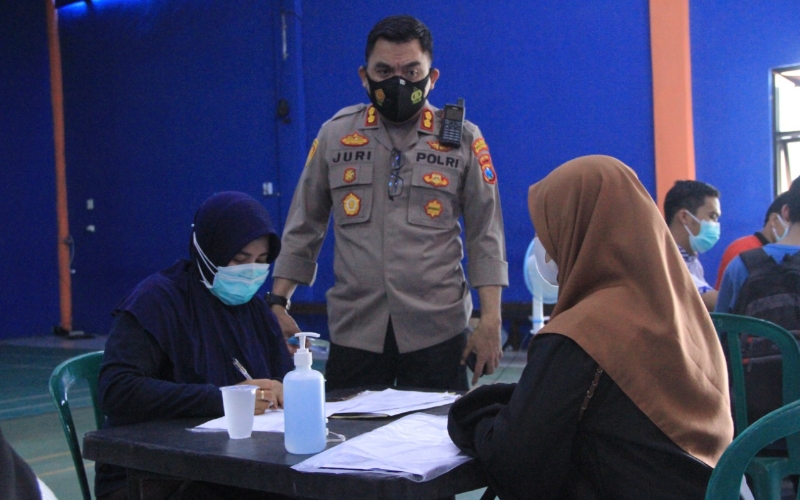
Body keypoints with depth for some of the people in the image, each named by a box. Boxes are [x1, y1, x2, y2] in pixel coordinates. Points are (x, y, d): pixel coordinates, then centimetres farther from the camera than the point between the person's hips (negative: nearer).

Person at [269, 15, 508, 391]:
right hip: (354, 331, 1)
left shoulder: (463, 139, 3)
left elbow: (485, 236, 3)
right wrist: (278, 304, 4)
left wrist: (490, 320, -4)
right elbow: (303, 228, 10)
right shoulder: (334, 134, 7)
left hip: (437, 332, -1)